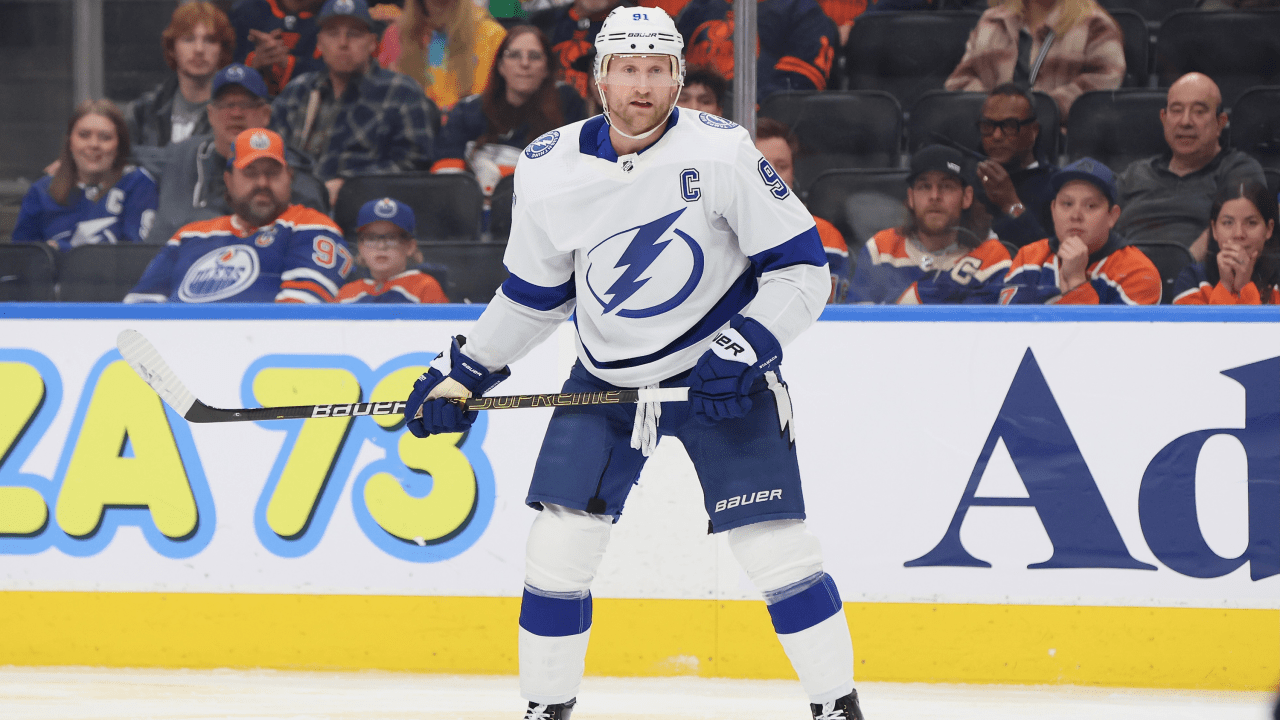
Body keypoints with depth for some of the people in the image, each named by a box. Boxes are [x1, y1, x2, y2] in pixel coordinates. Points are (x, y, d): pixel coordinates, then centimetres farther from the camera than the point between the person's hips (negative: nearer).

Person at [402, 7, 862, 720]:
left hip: (722, 374, -3)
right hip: (608, 377, 3)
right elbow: (534, 292, 9)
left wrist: (750, 345, -24)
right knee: (559, 544, -5)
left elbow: (803, 266, -13)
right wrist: (466, 369, 8)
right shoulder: (550, 169, -7)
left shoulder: (722, 153, -18)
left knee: (777, 546, -10)